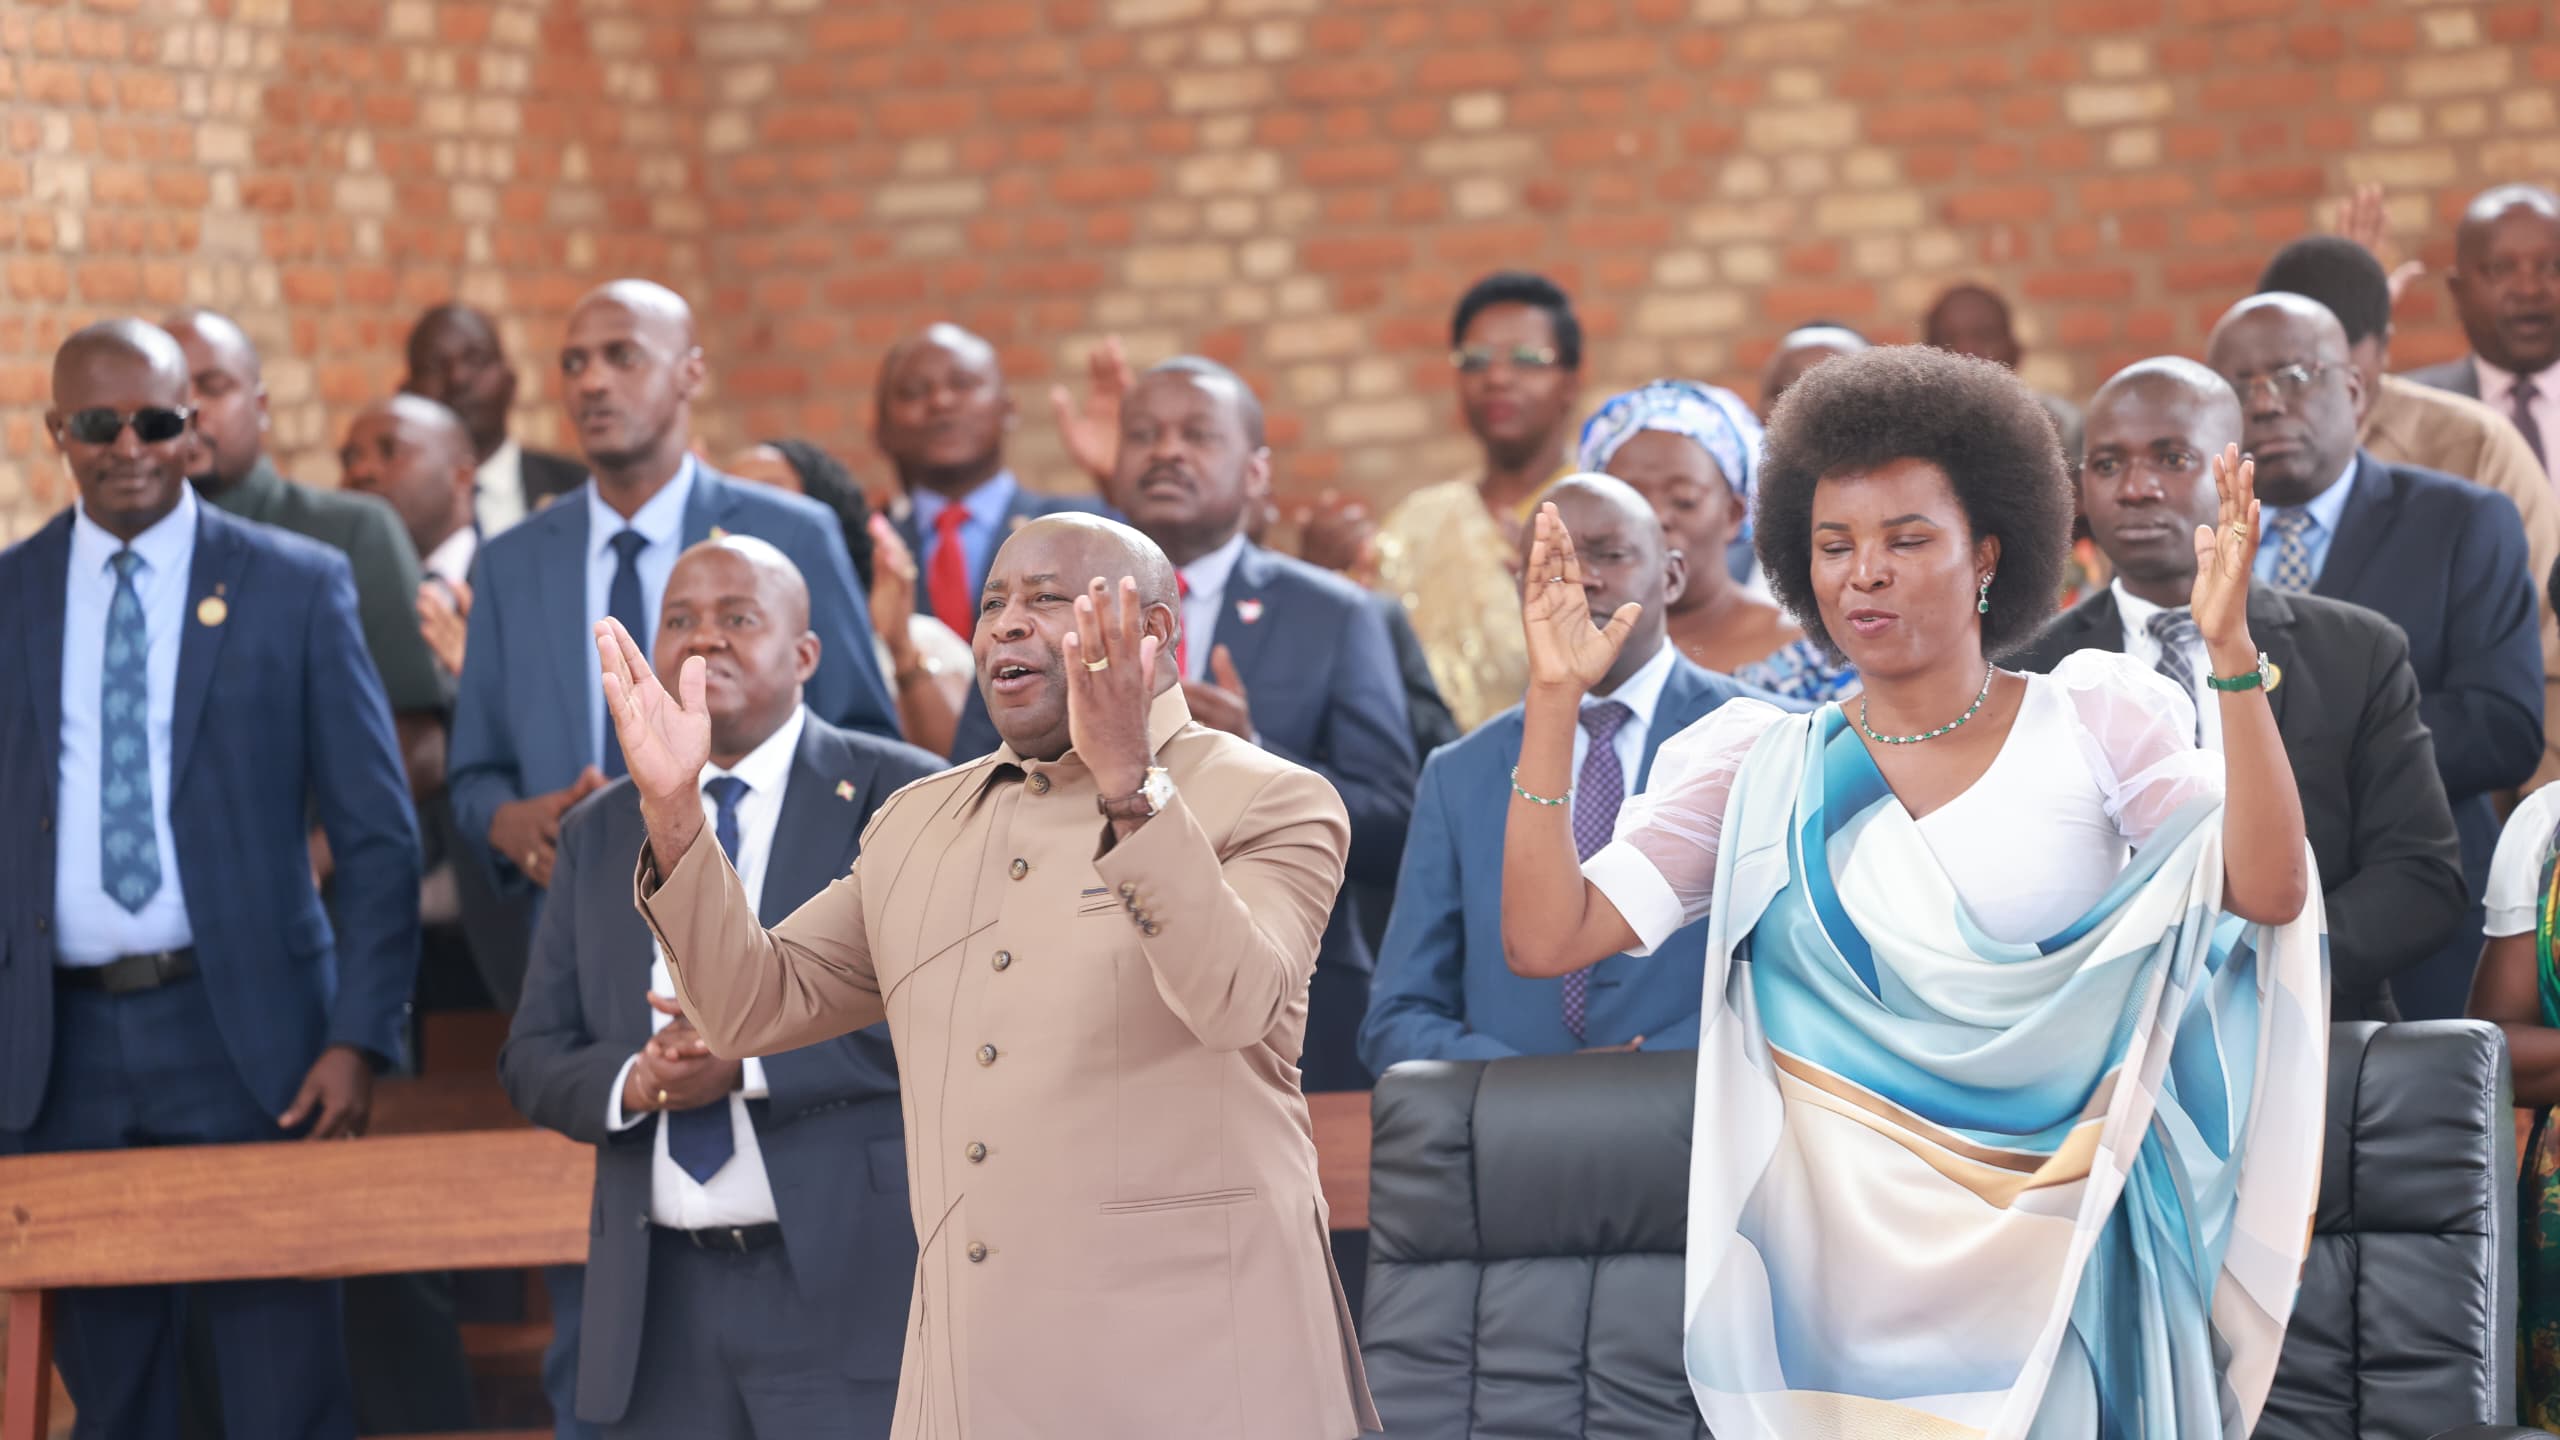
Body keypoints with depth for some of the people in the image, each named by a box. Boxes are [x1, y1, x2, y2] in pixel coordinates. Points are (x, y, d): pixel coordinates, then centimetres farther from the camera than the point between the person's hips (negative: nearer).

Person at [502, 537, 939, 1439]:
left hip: (850, 1288, -4)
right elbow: (534, 1057, 12)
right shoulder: (600, 833, 15)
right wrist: (631, 1084, -10)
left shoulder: (900, 798, 0)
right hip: (659, 1305, 4)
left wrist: (753, 1059, -19)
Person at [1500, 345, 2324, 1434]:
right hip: (1838, 1263, 1)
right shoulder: (1762, 771, 5)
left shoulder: (2094, 726, 1)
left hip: (2052, 1263, -1)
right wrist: (1554, 699, -9)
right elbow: (1546, 937, -2)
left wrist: (2232, 654, -22)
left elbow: (2270, 891, -14)